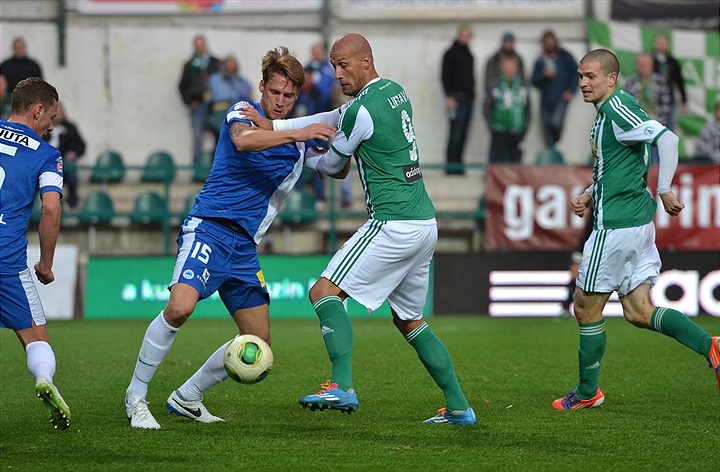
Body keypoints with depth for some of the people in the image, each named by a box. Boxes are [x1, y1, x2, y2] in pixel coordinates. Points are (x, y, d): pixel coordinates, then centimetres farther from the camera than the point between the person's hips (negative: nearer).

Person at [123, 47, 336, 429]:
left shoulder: (298, 139, 15)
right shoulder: (243, 112, -3)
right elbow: (243, 140, -26)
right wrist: (297, 133, -33)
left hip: (245, 246, 7)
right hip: (210, 227, -7)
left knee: (258, 342, 4)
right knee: (180, 307, -29)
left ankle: (186, 398, 21)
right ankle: (135, 395, -13)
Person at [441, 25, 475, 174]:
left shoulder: (469, 54, 18)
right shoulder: (451, 53, -3)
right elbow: (446, 76, -8)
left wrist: (472, 96, 16)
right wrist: (449, 96, -16)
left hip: (468, 99, 7)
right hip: (456, 99, -7)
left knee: (462, 134, 5)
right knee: (456, 133, -10)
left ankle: (457, 164, 8)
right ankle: (452, 164, -7)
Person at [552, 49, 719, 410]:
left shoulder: (618, 109, -15)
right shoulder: (606, 113, 17)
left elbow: (666, 138, -26)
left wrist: (664, 190, -26)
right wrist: (590, 196, 13)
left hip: (617, 224, -10)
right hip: (637, 220, 10)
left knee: (586, 306, 3)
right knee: (638, 311, 8)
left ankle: (587, 392, 15)